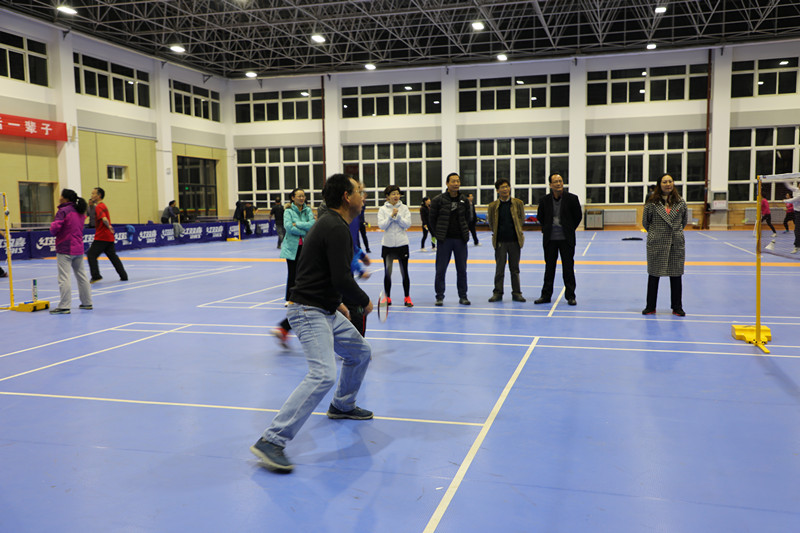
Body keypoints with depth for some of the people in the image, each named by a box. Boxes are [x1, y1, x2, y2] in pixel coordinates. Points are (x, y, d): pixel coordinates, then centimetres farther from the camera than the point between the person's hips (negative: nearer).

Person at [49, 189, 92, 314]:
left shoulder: (63, 211, -12)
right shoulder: (80, 212, 12)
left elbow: (55, 227, -19)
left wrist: (53, 230, 2)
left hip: (65, 249, -8)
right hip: (78, 248, 8)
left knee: (63, 278, -6)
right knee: (81, 276, 15)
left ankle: (64, 306, -7)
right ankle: (87, 302, 21)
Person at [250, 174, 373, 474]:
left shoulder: (330, 224, 15)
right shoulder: (336, 229, -18)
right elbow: (341, 279, -24)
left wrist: (336, 302, 22)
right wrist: (365, 302, -8)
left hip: (325, 312, 11)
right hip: (309, 313, -11)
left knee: (360, 352, 22)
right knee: (323, 374, -24)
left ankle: (342, 406, 44)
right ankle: (271, 441, -23)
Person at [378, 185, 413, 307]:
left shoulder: (404, 208, 2)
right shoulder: (383, 209, 1)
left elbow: (408, 224, -7)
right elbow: (381, 225, -9)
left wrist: (398, 216, -17)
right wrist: (391, 216, -18)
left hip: (402, 244, 0)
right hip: (387, 245, 0)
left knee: (404, 272, 3)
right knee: (387, 273, 5)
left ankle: (407, 298, 14)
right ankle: (387, 298, 18)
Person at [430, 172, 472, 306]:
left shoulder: (464, 200, 6)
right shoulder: (438, 200, -4)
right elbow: (432, 218, 3)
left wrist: (465, 232, 11)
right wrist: (438, 234, 3)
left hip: (460, 240, 3)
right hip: (444, 240, -3)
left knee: (462, 270, 8)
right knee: (440, 270, 0)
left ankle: (463, 296, 18)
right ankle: (439, 296, 10)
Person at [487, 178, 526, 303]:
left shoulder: (518, 203, 3)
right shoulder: (493, 206, 1)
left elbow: (522, 219, 12)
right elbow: (490, 222, 12)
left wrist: (516, 230, 6)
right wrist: (497, 232, 10)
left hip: (515, 240, 1)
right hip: (500, 241, -1)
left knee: (515, 268, 7)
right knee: (499, 268, 3)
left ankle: (516, 293, 15)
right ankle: (497, 293, 12)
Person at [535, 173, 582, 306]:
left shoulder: (572, 198, -4)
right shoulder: (545, 200, 2)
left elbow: (578, 216, 6)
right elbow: (540, 217, 16)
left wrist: (570, 229, 6)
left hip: (566, 239, -2)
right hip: (550, 239, 2)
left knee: (568, 268, 3)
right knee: (549, 267, 8)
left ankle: (570, 296, 12)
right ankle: (546, 295, 15)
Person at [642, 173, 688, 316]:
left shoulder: (680, 202, 3)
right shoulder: (652, 202, -5)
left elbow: (685, 220, 17)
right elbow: (645, 221, 5)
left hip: (676, 244, 2)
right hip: (656, 245, -2)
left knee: (676, 275, 7)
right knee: (653, 275, 5)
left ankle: (677, 307, 17)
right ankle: (650, 307, 16)